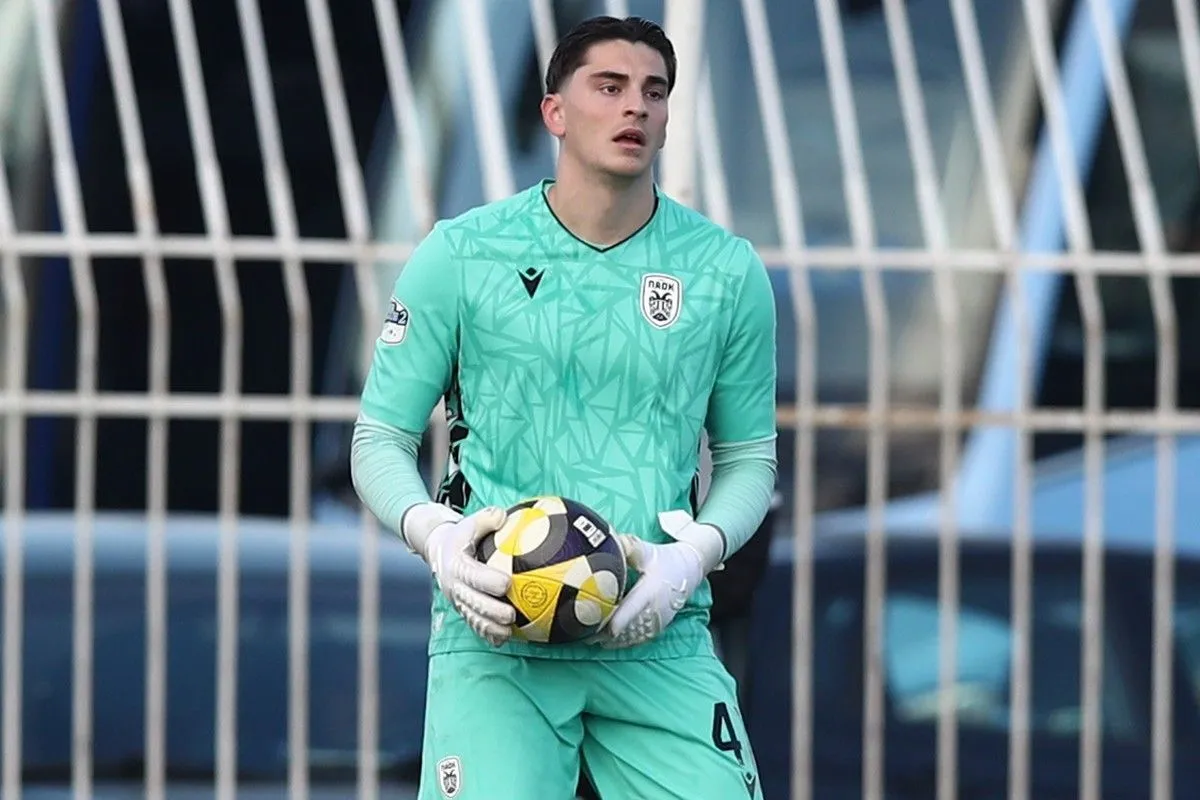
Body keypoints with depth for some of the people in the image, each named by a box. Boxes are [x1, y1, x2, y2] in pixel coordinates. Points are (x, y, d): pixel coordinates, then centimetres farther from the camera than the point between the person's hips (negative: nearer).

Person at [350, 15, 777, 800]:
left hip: (655, 640, 2)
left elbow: (749, 455, 15)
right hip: (493, 632, -2)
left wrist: (696, 553, -5)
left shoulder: (727, 271, 7)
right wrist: (433, 533, -13)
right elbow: (381, 438, 7)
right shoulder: (459, 255, 2)